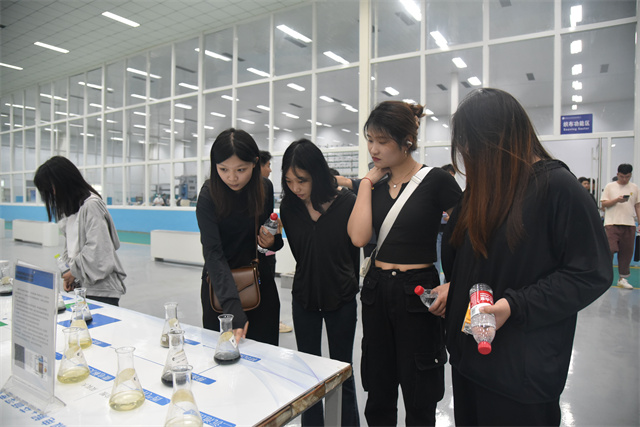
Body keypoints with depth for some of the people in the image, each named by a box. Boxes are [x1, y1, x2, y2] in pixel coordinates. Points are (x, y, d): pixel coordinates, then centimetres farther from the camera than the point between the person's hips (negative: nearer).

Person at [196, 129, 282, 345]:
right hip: (221, 284, -3)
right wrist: (233, 306, -37)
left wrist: (272, 241, -14)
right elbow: (212, 253, -26)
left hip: (260, 281, 3)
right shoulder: (209, 195, -17)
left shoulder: (264, 190, -5)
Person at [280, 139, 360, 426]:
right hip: (304, 297, 3)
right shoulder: (289, 206, -6)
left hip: (341, 299, -3)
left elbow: (355, 249, -3)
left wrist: (348, 286, 6)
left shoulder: (347, 202, -16)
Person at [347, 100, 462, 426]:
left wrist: (452, 285, -20)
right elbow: (359, 237, -9)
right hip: (377, 290, 5)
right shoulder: (373, 185, 6)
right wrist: (367, 182, -5)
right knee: (378, 396, 17)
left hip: (418, 292, -4)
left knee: (419, 400, 11)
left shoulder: (436, 181, -8)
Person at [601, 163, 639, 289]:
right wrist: (617, 200, -14)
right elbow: (604, 204, 2)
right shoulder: (610, 186, 6)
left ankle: (622, 278, 14)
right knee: (610, 249, -11)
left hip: (629, 224, 3)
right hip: (612, 223, -3)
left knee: (627, 252, 4)